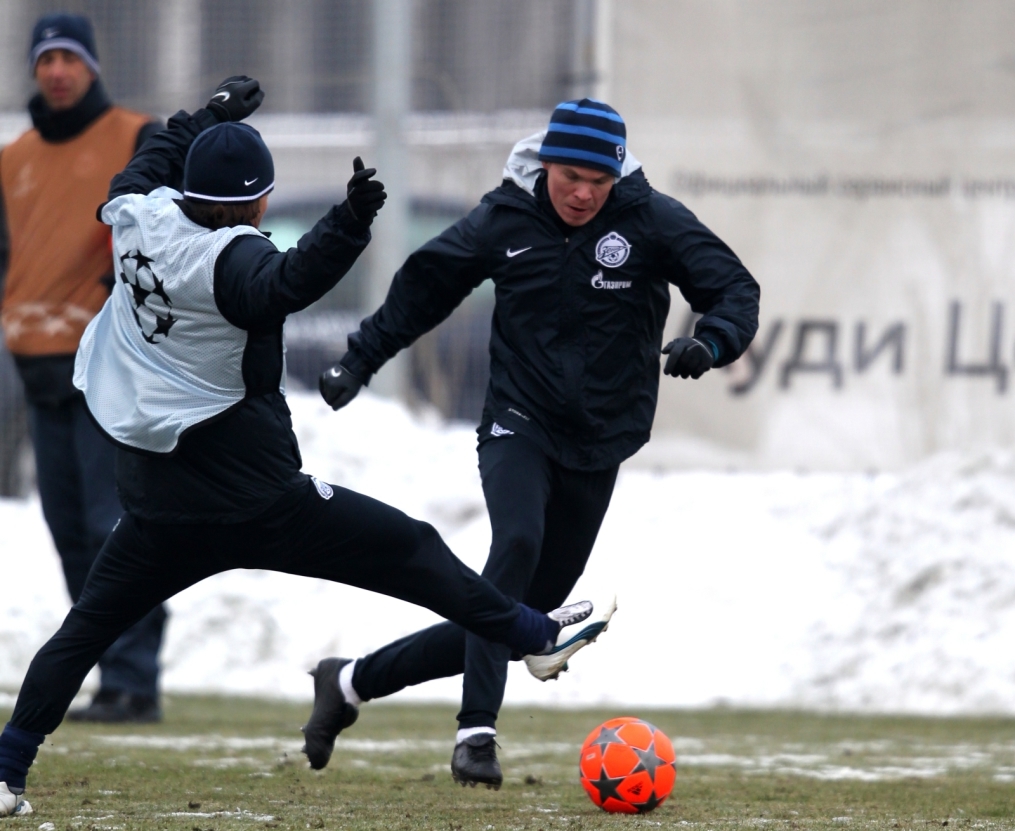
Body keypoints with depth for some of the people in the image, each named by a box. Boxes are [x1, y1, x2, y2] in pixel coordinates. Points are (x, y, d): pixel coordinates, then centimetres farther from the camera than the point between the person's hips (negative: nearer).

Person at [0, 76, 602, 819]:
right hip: (253, 498, -7)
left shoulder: (138, 219, 2)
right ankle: (533, 633, 4)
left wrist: (212, 116, 37)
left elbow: (150, 165, 25)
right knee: (409, 548, 1)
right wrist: (350, 224, -54)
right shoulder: (231, 257, -18)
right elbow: (286, 284, -40)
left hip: (157, 499, 7)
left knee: (88, 627, 15)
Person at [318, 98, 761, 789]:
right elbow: (425, 284, 10)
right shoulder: (505, 220, -5)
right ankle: (477, 732, -32)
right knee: (517, 545, -31)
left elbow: (735, 288, -9)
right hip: (518, 426, -2)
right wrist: (360, 360, 9)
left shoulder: (652, 220, -7)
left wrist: (710, 343, -31)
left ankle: (357, 681, 20)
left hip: (598, 446, 2)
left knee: (526, 610, 5)